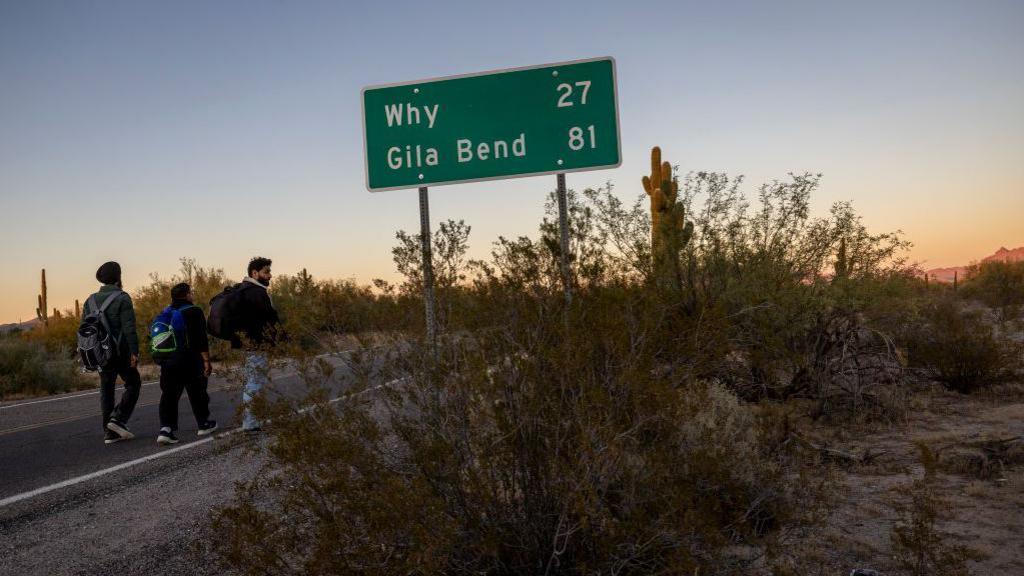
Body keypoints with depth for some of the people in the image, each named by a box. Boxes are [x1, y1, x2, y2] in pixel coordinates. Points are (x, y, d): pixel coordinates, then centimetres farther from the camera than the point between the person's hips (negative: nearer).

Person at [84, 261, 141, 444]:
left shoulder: (91, 300, 10)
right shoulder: (122, 298, -9)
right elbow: (129, 328, -16)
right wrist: (134, 351, -16)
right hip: (120, 352, -6)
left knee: (106, 390, 10)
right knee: (133, 383, 9)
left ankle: (109, 432, 11)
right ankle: (118, 419, -6)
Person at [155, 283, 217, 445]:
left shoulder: (165, 314, 14)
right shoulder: (193, 312, -8)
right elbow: (201, 340, -14)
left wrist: (161, 360, 23)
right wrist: (206, 360, -11)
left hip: (167, 362, 5)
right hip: (190, 362, -5)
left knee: (169, 395, 3)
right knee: (197, 393, 10)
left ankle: (166, 428, -11)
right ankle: (204, 424, 23)